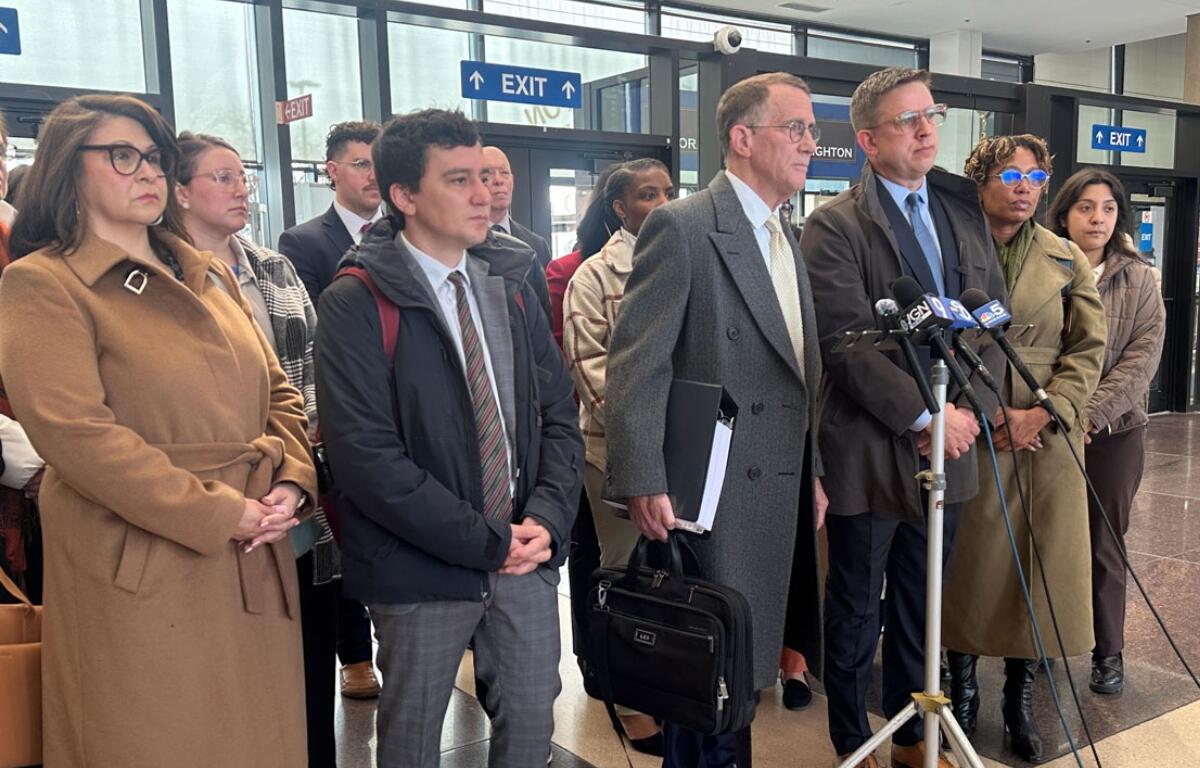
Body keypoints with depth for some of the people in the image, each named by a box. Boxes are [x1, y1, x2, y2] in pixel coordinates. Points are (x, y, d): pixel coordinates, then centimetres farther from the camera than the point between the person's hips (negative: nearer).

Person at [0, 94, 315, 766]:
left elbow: (278, 392, 16)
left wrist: (293, 480, -3)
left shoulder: (210, 275, 15)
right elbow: (74, 431, -17)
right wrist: (221, 514, -17)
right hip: (144, 573, -6)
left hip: (255, 563, 6)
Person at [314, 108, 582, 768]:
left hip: (526, 555, 5)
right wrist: (488, 541, -17)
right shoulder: (355, 305, -12)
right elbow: (366, 455, -19)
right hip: (422, 568, -4)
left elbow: (558, 414, 7)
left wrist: (545, 518, -9)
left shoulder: (508, 284, 6)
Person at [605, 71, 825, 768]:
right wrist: (644, 483, -21)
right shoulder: (682, 227, -11)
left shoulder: (788, 240, 16)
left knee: (745, 662, 15)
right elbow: (636, 365, -16)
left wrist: (815, 472, 16)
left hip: (781, 493, 8)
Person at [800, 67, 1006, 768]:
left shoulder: (966, 212, 9)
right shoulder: (834, 227, -9)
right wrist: (924, 415, -16)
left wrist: (968, 407, -6)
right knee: (855, 609, 10)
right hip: (871, 451, -5)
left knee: (921, 605, 17)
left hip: (948, 444, 5)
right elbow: (848, 344, -16)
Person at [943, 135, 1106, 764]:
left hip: (1047, 436, 2)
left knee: (1040, 567, 7)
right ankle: (962, 691, 23)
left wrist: (1044, 413, -11)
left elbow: (1087, 349, 3)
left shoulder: (1067, 260, 6)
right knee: (968, 564, 6)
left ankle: (1020, 700, 22)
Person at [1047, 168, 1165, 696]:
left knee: (1105, 542, 9)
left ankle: (1108, 651, 22)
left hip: (1114, 430, 1)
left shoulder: (1139, 279, 4)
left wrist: (1090, 413, -15)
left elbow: (1143, 357, -4)